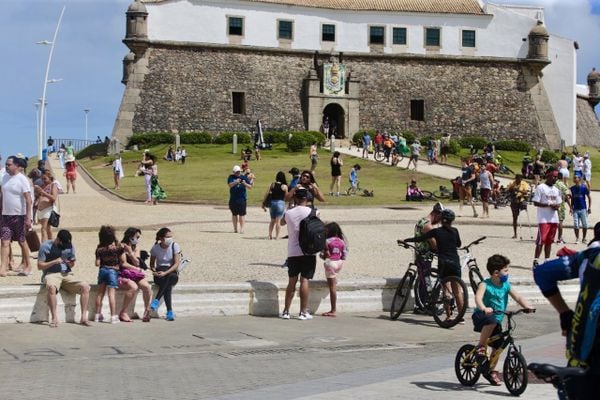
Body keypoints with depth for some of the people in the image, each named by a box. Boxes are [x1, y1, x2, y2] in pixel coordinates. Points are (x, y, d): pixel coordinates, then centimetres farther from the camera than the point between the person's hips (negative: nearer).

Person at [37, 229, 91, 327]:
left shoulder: (70, 246, 10)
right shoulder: (45, 246, -3)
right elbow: (40, 266, -3)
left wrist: (71, 263, -7)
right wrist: (55, 262, -17)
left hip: (67, 274, 4)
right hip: (51, 274, -4)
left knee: (85, 286, -20)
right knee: (51, 287, -39)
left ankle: (84, 317, -17)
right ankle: (54, 318, -32)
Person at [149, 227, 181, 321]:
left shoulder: (175, 246, -2)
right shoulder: (155, 248, 2)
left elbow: (176, 264, -10)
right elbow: (152, 264, 10)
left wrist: (165, 273, -24)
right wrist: (154, 271, -15)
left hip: (172, 273, 0)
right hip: (159, 275, 0)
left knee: (168, 277, -38)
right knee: (168, 285, -35)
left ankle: (156, 300, -34)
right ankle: (169, 312, -40)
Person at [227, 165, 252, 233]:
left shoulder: (244, 177, 6)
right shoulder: (231, 177, 5)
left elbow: (250, 187, 4)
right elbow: (230, 185, -12)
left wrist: (245, 184, -16)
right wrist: (236, 182, -29)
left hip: (242, 199, -1)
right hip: (233, 199, 1)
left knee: (242, 214, -6)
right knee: (234, 214, 8)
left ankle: (242, 228, -3)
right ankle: (235, 228, 16)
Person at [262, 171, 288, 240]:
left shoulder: (272, 184, 3)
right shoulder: (284, 186, -6)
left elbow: (266, 194, 3)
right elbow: (286, 196, -2)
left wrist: (264, 203, 9)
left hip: (272, 202, 4)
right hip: (280, 203, -4)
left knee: (272, 220, 17)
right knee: (278, 221, 0)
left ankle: (270, 235, 11)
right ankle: (277, 236, -1)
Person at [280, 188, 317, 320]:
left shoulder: (289, 213, 1)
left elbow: (282, 222, 22)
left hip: (293, 252, 2)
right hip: (308, 251, -2)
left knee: (292, 281, 9)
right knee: (304, 281, -1)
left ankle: (286, 311, 11)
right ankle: (303, 312, 1)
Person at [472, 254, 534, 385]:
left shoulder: (506, 285, 1)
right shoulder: (485, 285, -15)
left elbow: (518, 297, -5)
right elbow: (478, 298, -32)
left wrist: (527, 307, -23)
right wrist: (484, 308, -51)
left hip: (497, 319, 6)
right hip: (481, 316, -6)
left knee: (498, 346, 4)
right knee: (492, 321, -40)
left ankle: (490, 371, 22)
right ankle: (481, 346, -23)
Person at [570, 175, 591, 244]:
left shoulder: (584, 187, -6)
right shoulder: (572, 188, 5)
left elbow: (589, 197, -1)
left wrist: (589, 207, -5)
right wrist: (571, 208, 7)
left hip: (583, 209, -3)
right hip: (575, 209, 3)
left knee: (585, 225, 0)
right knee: (576, 225, -1)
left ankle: (583, 239, 14)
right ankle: (577, 239, 10)